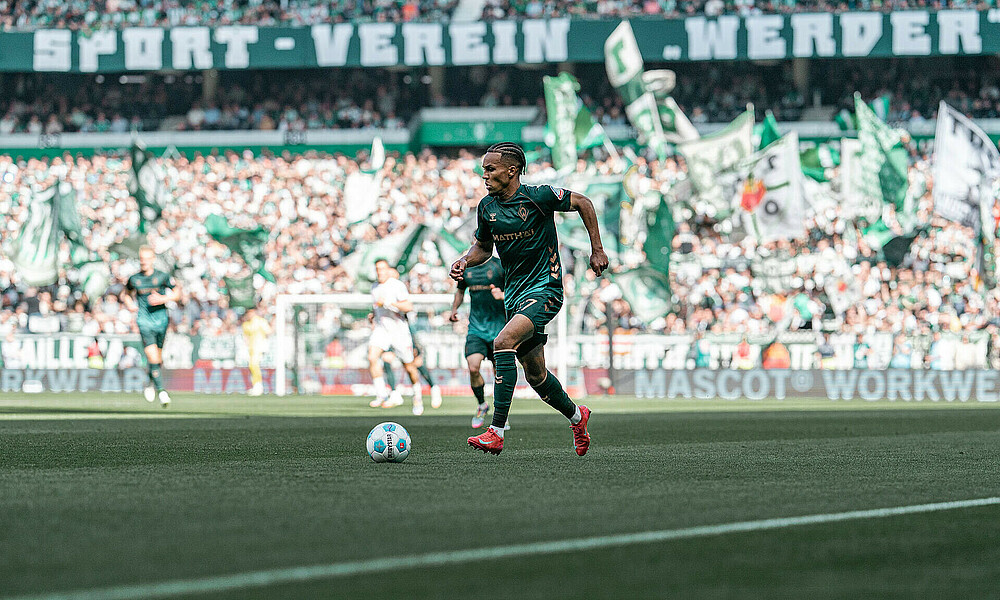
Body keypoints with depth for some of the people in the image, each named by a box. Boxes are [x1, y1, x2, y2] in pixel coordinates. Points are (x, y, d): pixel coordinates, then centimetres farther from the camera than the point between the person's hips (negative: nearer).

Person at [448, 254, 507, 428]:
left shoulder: (499, 265, -4)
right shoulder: (466, 268, 9)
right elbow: (460, 290, 26)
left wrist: (502, 295, -25)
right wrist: (454, 308, 10)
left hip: (498, 327, -2)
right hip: (475, 327, 2)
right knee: (473, 367, -15)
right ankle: (482, 405, 10)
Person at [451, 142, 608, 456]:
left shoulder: (537, 196, -15)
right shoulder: (486, 207, 3)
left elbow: (582, 203, -2)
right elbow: (483, 247, 19)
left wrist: (597, 250, -2)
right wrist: (464, 261, -3)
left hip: (545, 288, -7)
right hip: (514, 294, 7)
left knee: (504, 343, -28)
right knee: (535, 374, 13)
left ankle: (496, 432, -29)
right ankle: (576, 416, 41)